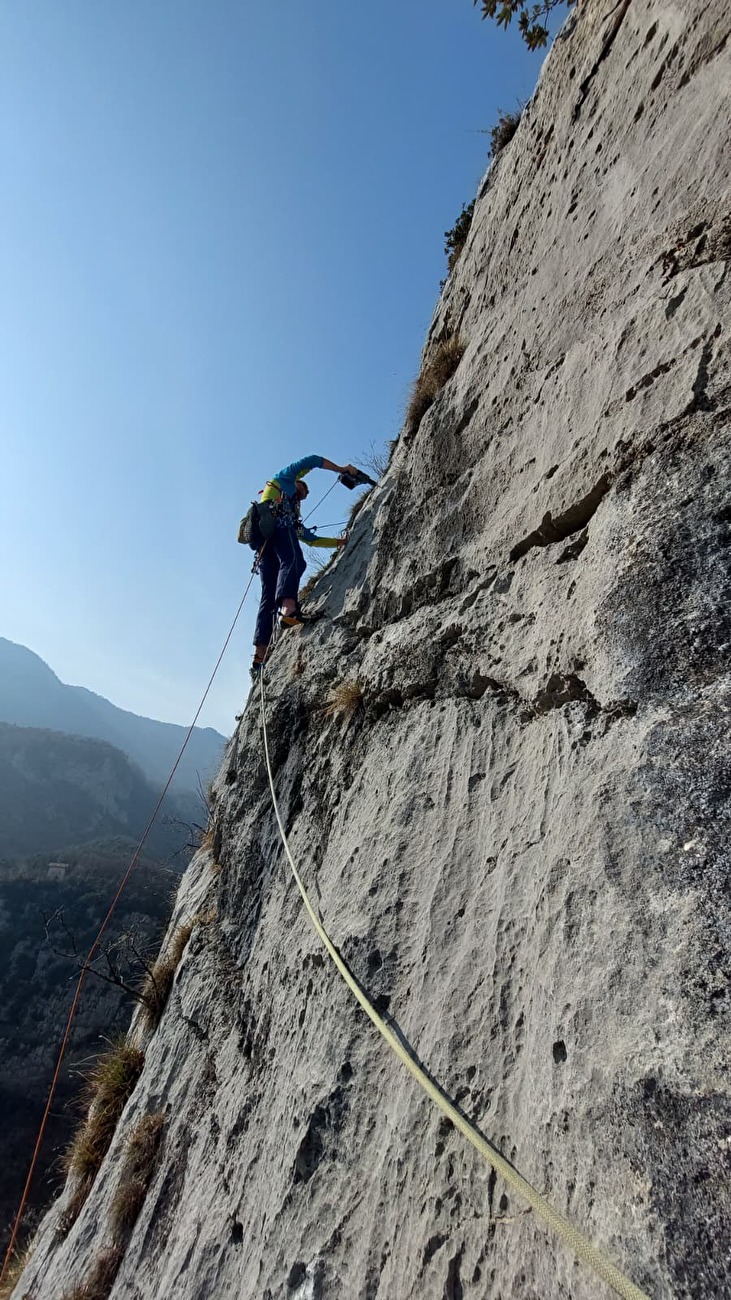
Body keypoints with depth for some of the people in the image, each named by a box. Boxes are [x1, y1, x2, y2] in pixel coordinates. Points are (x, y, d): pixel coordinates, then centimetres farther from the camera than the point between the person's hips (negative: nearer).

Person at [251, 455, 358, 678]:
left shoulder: (296, 521, 44)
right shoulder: (284, 479, 29)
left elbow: (312, 539, 41)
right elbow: (311, 461, 19)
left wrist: (338, 541, 41)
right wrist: (341, 469, 23)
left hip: (263, 541, 7)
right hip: (277, 524, -7)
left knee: (268, 597, -6)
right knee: (293, 561, -32)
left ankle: (259, 658, -18)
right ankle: (288, 609, -62)